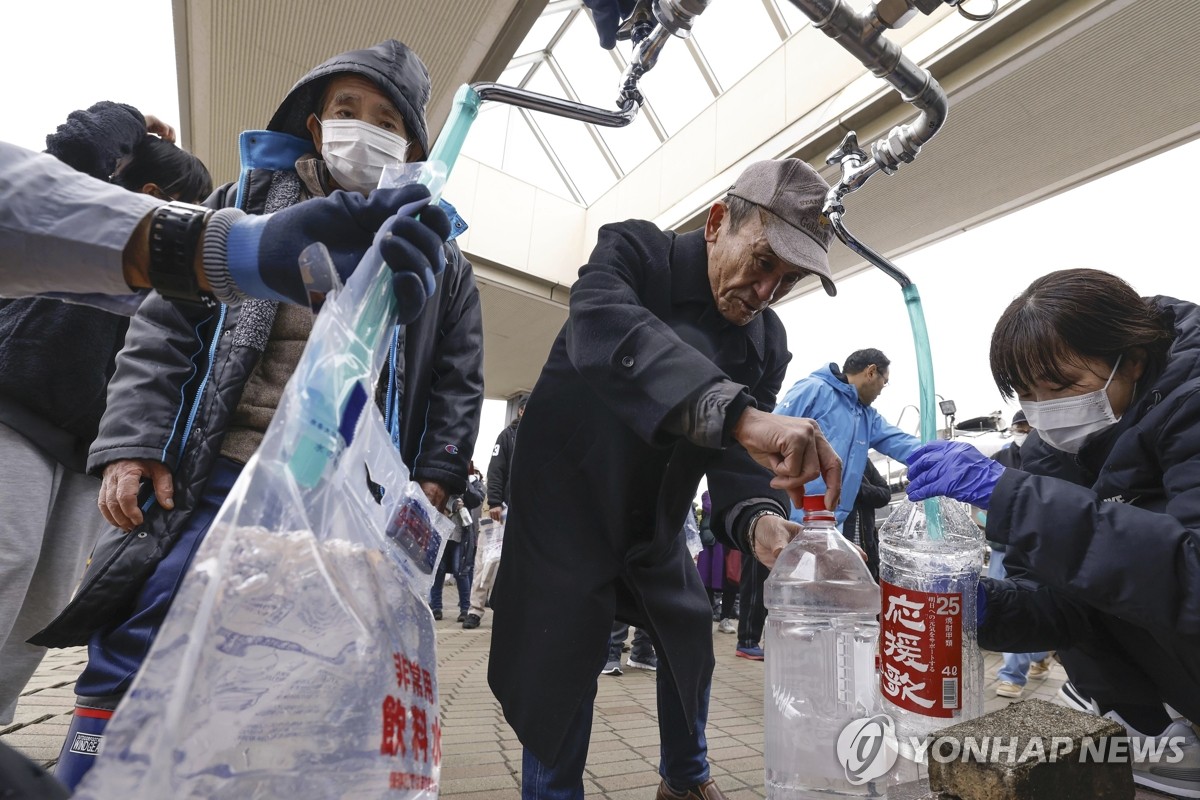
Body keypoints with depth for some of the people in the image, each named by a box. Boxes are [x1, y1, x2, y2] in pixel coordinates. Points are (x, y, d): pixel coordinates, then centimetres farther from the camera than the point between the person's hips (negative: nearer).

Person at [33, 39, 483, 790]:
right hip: (220, 473, 1)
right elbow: (164, 324, 5)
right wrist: (132, 444, -5)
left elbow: (458, 378, 7)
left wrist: (435, 478, -3)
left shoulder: (432, 250, 9)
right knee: (132, 646, 1)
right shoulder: (252, 200, 9)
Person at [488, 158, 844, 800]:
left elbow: (738, 457, -10)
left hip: (655, 524, 6)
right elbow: (605, 331, -42)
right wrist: (737, 414, -55)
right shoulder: (634, 251, -18)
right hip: (568, 503, -5)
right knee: (562, 661, -4)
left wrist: (757, 518, -33)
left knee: (691, 638, 16)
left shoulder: (767, 343, -4)